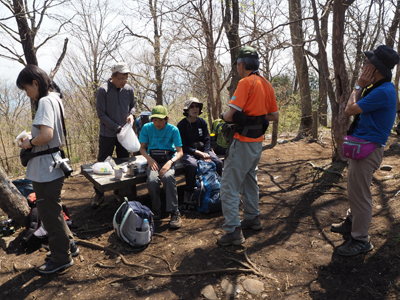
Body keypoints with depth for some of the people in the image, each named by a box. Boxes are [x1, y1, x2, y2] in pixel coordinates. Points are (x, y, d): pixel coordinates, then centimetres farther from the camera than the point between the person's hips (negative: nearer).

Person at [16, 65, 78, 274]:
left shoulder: (45, 101, -18)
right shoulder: (55, 99, 12)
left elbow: (46, 135, -31)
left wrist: (29, 143, -13)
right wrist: (32, 138, 6)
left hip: (45, 170, -10)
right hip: (50, 166, 10)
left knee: (50, 213, 4)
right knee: (52, 210, 22)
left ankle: (61, 258, 20)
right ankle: (68, 246, 35)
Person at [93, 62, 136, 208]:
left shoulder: (129, 89, -2)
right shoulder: (103, 90, -13)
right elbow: (101, 114, -12)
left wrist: (131, 115, -10)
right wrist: (117, 128, -17)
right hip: (107, 134, -4)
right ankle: (99, 194, 18)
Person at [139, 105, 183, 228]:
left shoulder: (173, 130, -1)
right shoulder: (147, 128, 4)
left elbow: (180, 152, -3)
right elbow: (142, 148, 11)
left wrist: (170, 162, -22)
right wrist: (149, 159, -10)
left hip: (168, 159, -1)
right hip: (153, 159, 2)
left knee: (168, 177, -36)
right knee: (152, 180, -32)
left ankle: (175, 213, -25)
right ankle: (156, 211, -9)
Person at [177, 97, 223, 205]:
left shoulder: (202, 122, 8)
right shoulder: (181, 125, -5)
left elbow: (207, 140, 7)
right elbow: (183, 146, -8)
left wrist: (206, 154, -11)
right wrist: (198, 153, -18)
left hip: (203, 150, 4)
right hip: (187, 152, -4)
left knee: (218, 163, -22)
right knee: (192, 165, -37)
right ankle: (188, 192, -16)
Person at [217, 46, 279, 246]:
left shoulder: (246, 82, -14)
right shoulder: (266, 84, 10)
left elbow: (230, 115, -22)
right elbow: (275, 116, 15)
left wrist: (223, 116, 0)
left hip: (243, 142, -9)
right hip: (258, 141, 9)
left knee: (230, 186, -3)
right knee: (249, 180, 23)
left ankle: (233, 231, -1)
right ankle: (252, 218, 35)